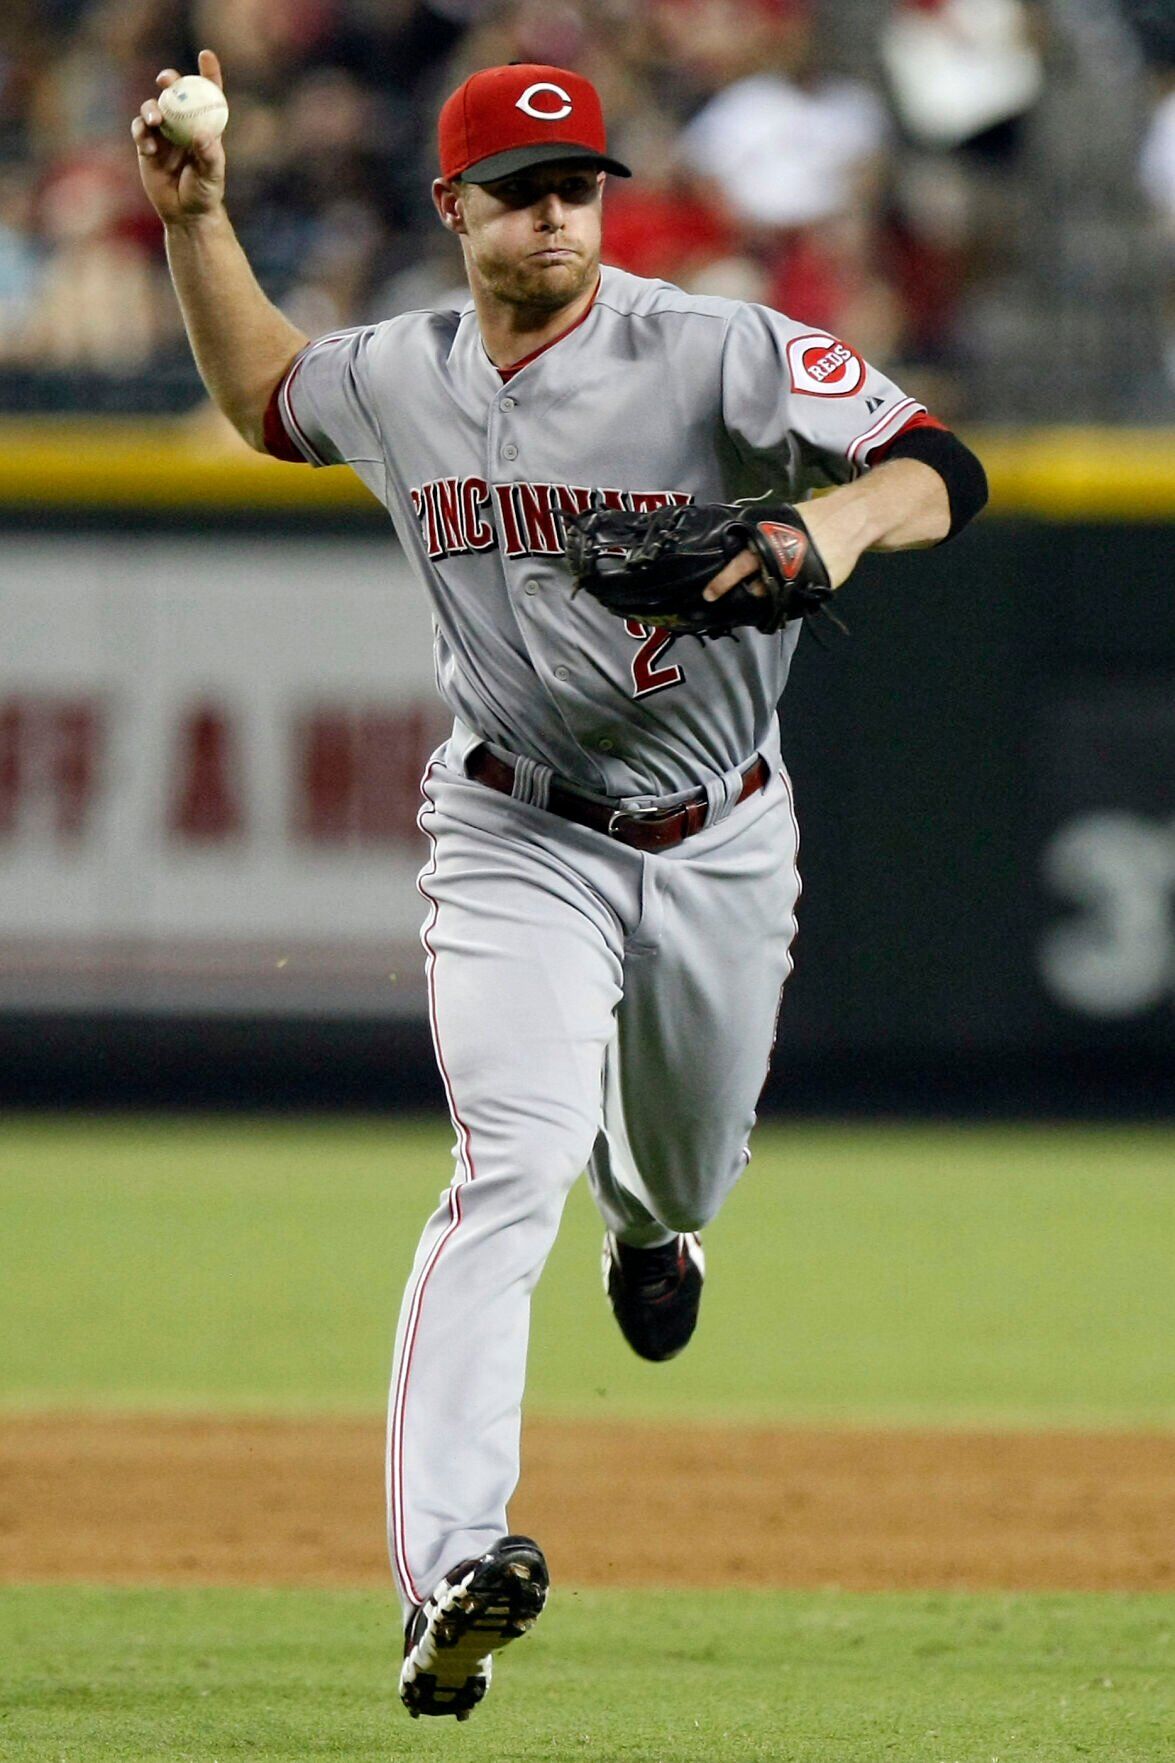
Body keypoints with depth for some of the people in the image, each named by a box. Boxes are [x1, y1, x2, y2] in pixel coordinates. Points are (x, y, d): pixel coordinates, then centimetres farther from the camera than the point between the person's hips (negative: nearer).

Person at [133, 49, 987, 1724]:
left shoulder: (720, 354, -16)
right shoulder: (398, 377, -3)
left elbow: (940, 472, -25)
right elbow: (264, 398, 21)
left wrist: (839, 517, -46)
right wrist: (196, 221, 8)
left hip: (719, 842, 1)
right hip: (518, 844, -1)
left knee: (689, 1161, 22)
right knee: (517, 1162, -22)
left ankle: (651, 1221, 66)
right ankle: (447, 1574, -33)